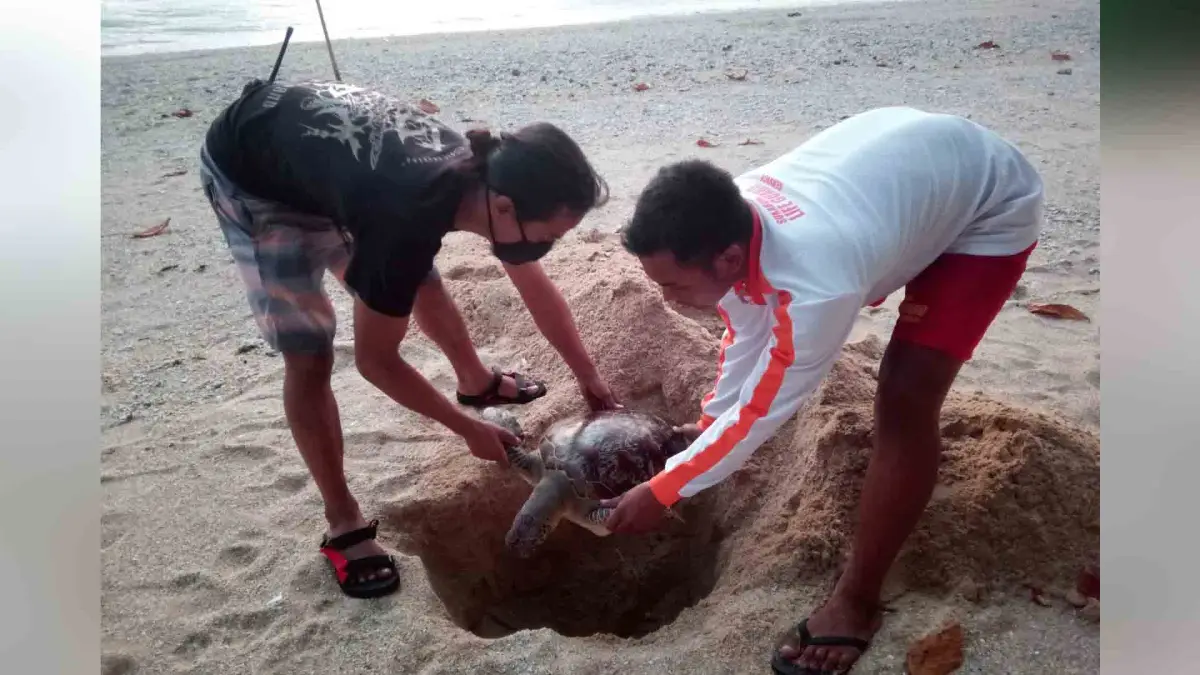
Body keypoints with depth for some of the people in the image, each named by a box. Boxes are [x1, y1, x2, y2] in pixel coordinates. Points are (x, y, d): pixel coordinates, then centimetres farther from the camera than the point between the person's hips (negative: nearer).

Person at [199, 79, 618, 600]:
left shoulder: (485, 176, -19)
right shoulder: (408, 219, -41)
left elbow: (537, 290, -2)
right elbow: (374, 360, -26)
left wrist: (589, 376, 3)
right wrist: (469, 430, -16)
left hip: (320, 140, 7)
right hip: (248, 175, -7)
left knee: (421, 282, 15)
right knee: (310, 357, -11)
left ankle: (477, 382, 42)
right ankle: (344, 524, 3)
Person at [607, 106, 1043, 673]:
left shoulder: (815, 282, -44)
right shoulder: (728, 226, -22)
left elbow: (762, 411, -28)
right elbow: (745, 333, -4)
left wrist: (661, 493, -19)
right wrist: (705, 425, 2)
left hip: (992, 207, -7)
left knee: (905, 402, -20)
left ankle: (857, 602, -5)